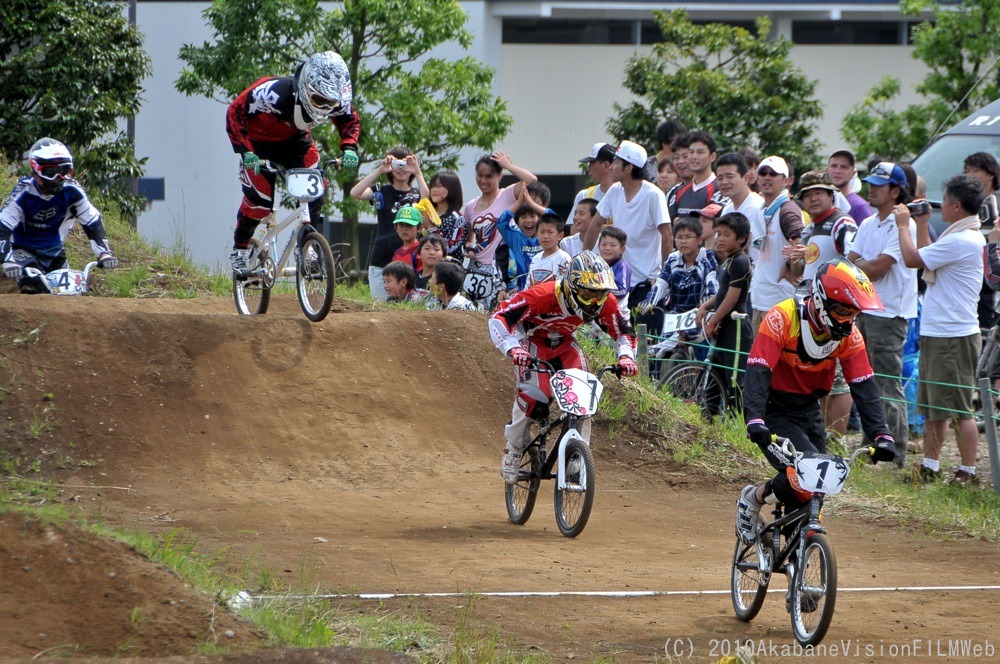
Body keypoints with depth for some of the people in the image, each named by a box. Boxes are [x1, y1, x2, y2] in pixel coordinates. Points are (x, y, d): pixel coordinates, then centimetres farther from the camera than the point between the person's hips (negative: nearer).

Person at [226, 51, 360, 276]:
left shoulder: (335, 100, -26)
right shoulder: (276, 92, -41)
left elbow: (350, 120, -3)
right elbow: (236, 112, -31)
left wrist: (349, 147, -22)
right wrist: (245, 151, -38)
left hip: (294, 140, 4)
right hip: (260, 141, -4)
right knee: (259, 197, -11)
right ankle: (239, 251, 10)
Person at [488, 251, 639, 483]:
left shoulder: (605, 303, -24)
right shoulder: (543, 296, -37)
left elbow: (624, 332, -7)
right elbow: (499, 318, -33)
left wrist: (626, 357, -28)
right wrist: (513, 349, -49)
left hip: (564, 344, 4)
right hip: (533, 340, -4)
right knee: (534, 397, -26)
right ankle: (513, 451, -3)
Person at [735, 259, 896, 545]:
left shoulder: (848, 335, -6)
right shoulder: (782, 318, -22)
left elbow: (864, 387, -9)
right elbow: (758, 372, -30)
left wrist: (881, 436, -21)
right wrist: (755, 421, -44)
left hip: (809, 412, 6)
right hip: (774, 411, -6)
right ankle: (753, 499, 2)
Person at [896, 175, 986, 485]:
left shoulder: (962, 241, -20)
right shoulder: (969, 237, 13)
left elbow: (913, 259, -16)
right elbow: (928, 259, 22)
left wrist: (904, 224, -2)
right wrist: (921, 225, 21)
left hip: (954, 336, -11)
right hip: (936, 333, 11)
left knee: (959, 408, -5)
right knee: (932, 406, 16)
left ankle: (968, 471, 0)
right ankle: (930, 466, 24)